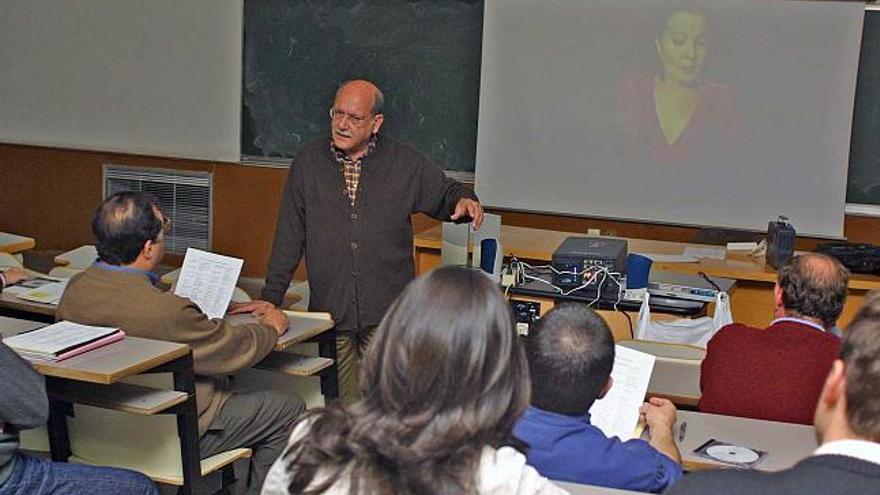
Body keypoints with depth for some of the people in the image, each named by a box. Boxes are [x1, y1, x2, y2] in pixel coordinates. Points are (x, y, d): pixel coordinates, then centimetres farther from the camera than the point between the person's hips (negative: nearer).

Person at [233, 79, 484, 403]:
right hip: (330, 314, 1)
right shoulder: (308, 164, 7)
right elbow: (289, 239, 8)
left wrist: (464, 201, -8)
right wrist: (270, 299, 5)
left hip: (388, 315, -1)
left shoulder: (406, 163, 4)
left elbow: (445, 194, 17)